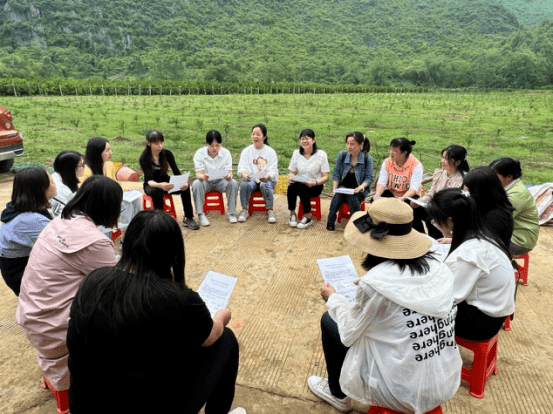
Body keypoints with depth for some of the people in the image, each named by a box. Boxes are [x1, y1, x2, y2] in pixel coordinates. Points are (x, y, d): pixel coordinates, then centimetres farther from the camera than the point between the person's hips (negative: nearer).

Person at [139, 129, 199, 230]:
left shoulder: (167, 154, -10)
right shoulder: (144, 158, -20)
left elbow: (177, 172, -17)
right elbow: (149, 180, -31)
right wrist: (160, 185, -55)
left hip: (166, 183, 3)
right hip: (152, 186, -3)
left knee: (185, 187, -26)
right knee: (157, 191, -39)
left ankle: (188, 218, -17)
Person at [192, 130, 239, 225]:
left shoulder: (226, 153, -9)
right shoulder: (199, 153, -12)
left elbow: (229, 171, -14)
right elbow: (198, 173, -19)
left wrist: (229, 176, -40)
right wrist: (203, 177, -44)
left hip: (220, 181, 1)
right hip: (205, 181, -1)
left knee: (233, 183, -28)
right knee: (196, 184, -33)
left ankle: (232, 213, -16)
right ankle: (200, 214, -23)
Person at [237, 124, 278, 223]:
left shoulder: (270, 152, 5)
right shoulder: (246, 151, 10)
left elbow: (273, 171, -4)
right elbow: (241, 167, 1)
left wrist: (266, 177, -29)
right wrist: (244, 174, -25)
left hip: (267, 179, -1)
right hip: (251, 179, 1)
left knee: (265, 186, -36)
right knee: (244, 184, -33)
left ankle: (270, 211, -18)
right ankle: (244, 210, -14)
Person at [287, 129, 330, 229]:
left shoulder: (321, 154, -6)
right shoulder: (296, 153, 6)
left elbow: (326, 176, -7)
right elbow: (292, 172, 10)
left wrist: (315, 182, -25)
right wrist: (290, 178, -14)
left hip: (316, 186, -3)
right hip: (300, 183, 3)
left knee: (302, 187, -34)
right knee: (291, 186, -31)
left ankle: (308, 217, -17)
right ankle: (292, 214, -13)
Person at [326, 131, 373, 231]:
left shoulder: (367, 159, -6)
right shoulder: (342, 155, -1)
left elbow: (369, 178, -3)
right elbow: (336, 174, 2)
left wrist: (361, 187, -21)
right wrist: (334, 189, -9)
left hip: (359, 190, -1)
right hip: (343, 187, 1)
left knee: (352, 196, -33)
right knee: (337, 196, -30)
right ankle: (330, 222, -16)